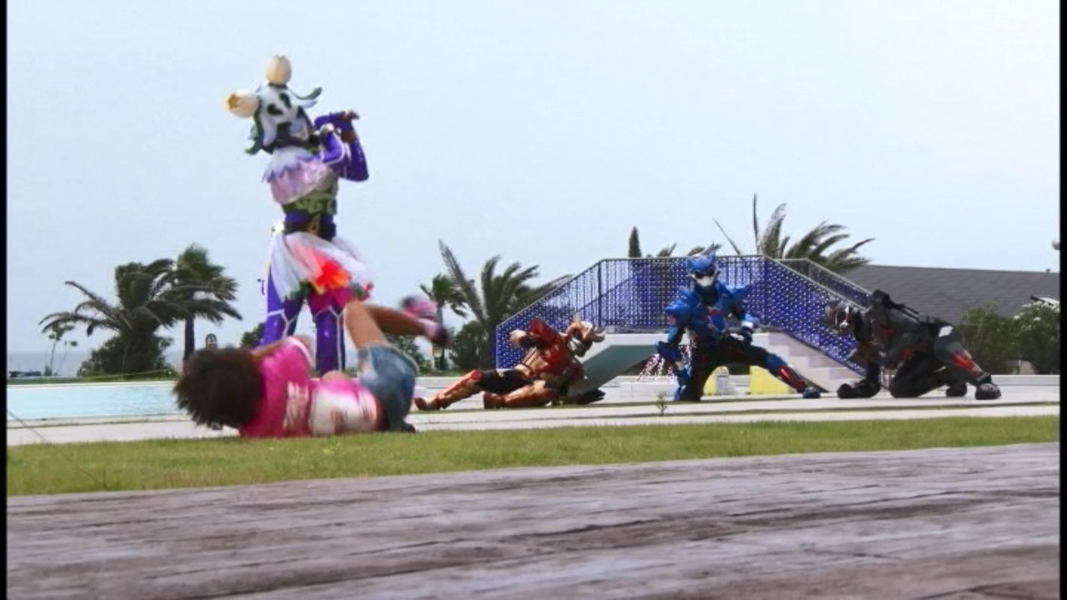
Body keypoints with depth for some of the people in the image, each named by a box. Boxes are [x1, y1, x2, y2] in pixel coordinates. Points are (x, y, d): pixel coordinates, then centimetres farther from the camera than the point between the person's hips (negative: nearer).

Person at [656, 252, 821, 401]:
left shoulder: (725, 293, -5)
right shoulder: (686, 303, -17)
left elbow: (743, 313, 8)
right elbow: (674, 335, -14)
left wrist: (747, 328, -16)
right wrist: (675, 365, -19)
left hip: (727, 343, 3)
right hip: (704, 350, -2)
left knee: (767, 358, -14)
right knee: (690, 394, -8)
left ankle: (804, 388, -17)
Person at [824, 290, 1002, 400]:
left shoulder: (877, 314, -17)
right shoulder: (866, 338, 10)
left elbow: (914, 328, -27)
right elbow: (872, 384, 18)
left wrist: (892, 356, -28)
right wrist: (858, 388, 1)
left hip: (937, 333, -9)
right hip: (923, 353, 9)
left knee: (944, 350, -43)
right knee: (899, 387, -4)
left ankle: (985, 383, -43)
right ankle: (950, 377, 3)